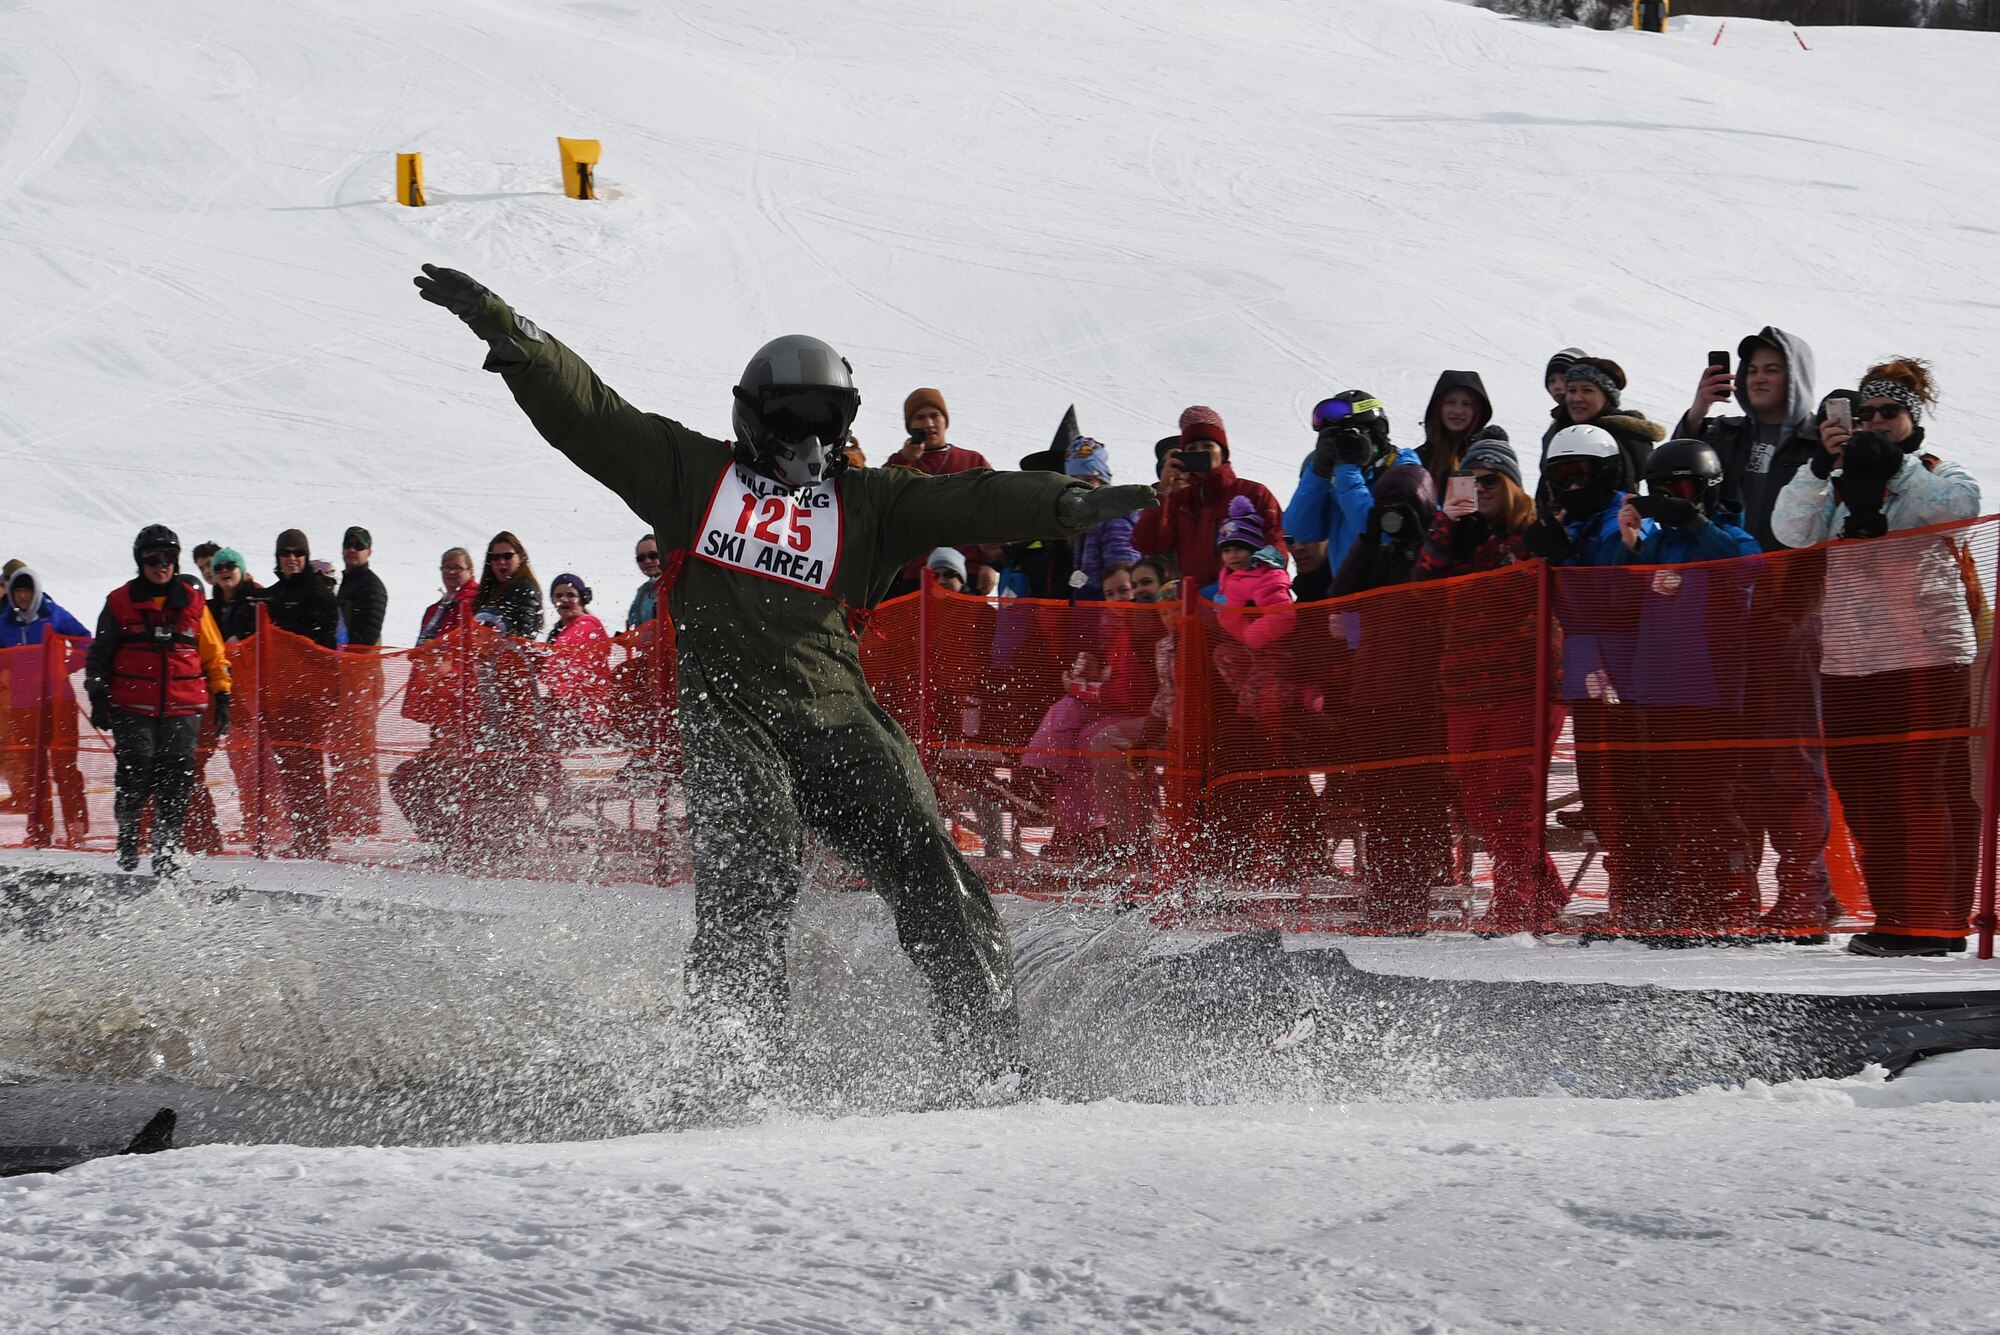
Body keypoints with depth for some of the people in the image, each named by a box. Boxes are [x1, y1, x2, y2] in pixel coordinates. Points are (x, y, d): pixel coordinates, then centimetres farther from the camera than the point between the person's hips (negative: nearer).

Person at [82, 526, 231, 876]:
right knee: (136, 774, -11)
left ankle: (166, 850, 0)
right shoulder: (121, 602, 7)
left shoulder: (191, 601, 10)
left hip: (182, 708, 1)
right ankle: (128, 837, 11)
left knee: (177, 781, -7)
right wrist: (98, 696, 4)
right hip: (132, 707, -1)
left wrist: (221, 696, 12)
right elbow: (99, 654, 13)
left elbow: (213, 654, 17)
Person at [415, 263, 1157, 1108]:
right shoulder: (694, 474, 15)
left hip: (837, 715, 2)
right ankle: (736, 1070, -20)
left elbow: (965, 502, 4)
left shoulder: (864, 503, 17)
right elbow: (586, 412, 10)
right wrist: (503, 331, 0)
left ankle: (990, 1065, -3)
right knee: (748, 882, -21)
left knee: (930, 873, -8)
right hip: (730, 717, -2)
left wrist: (1060, 505, -13)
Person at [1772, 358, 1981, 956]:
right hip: (1849, 661, 5)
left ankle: (1936, 922, -6)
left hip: (1928, 659, -5)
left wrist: (1898, 463, -16)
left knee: (1924, 788, -8)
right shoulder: (1838, 488, 17)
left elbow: (1961, 505, -16)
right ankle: (1892, 918, 12)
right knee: (1861, 790, 4)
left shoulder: (1937, 474, 7)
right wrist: (1822, 465, -9)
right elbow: (1790, 531, 1)